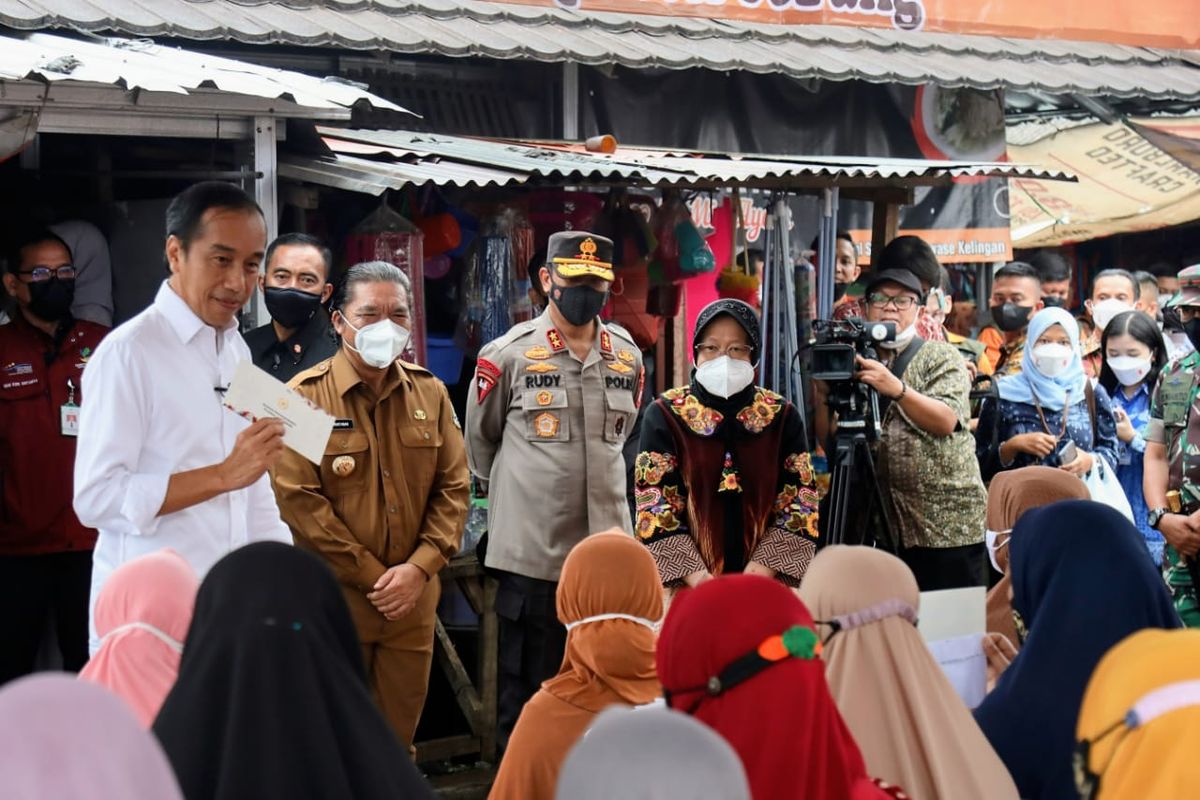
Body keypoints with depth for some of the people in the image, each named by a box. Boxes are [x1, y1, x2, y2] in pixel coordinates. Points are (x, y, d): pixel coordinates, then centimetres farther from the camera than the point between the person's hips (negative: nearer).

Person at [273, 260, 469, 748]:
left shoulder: (429, 393, 7)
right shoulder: (306, 395, -7)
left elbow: (454, 487, 7)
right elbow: (298, 499, -12)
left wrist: (419, 568, -7)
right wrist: (373, 577, -12)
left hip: (412, 596, 4)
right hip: (333, 596, -4)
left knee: (400, 733, 12)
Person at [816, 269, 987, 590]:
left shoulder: (941, 357, 4)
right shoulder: (856, 362, 14)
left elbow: (946, 420, -13)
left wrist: (897, 389, -28)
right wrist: (823, 394, -9)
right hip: (880, 527, 3)